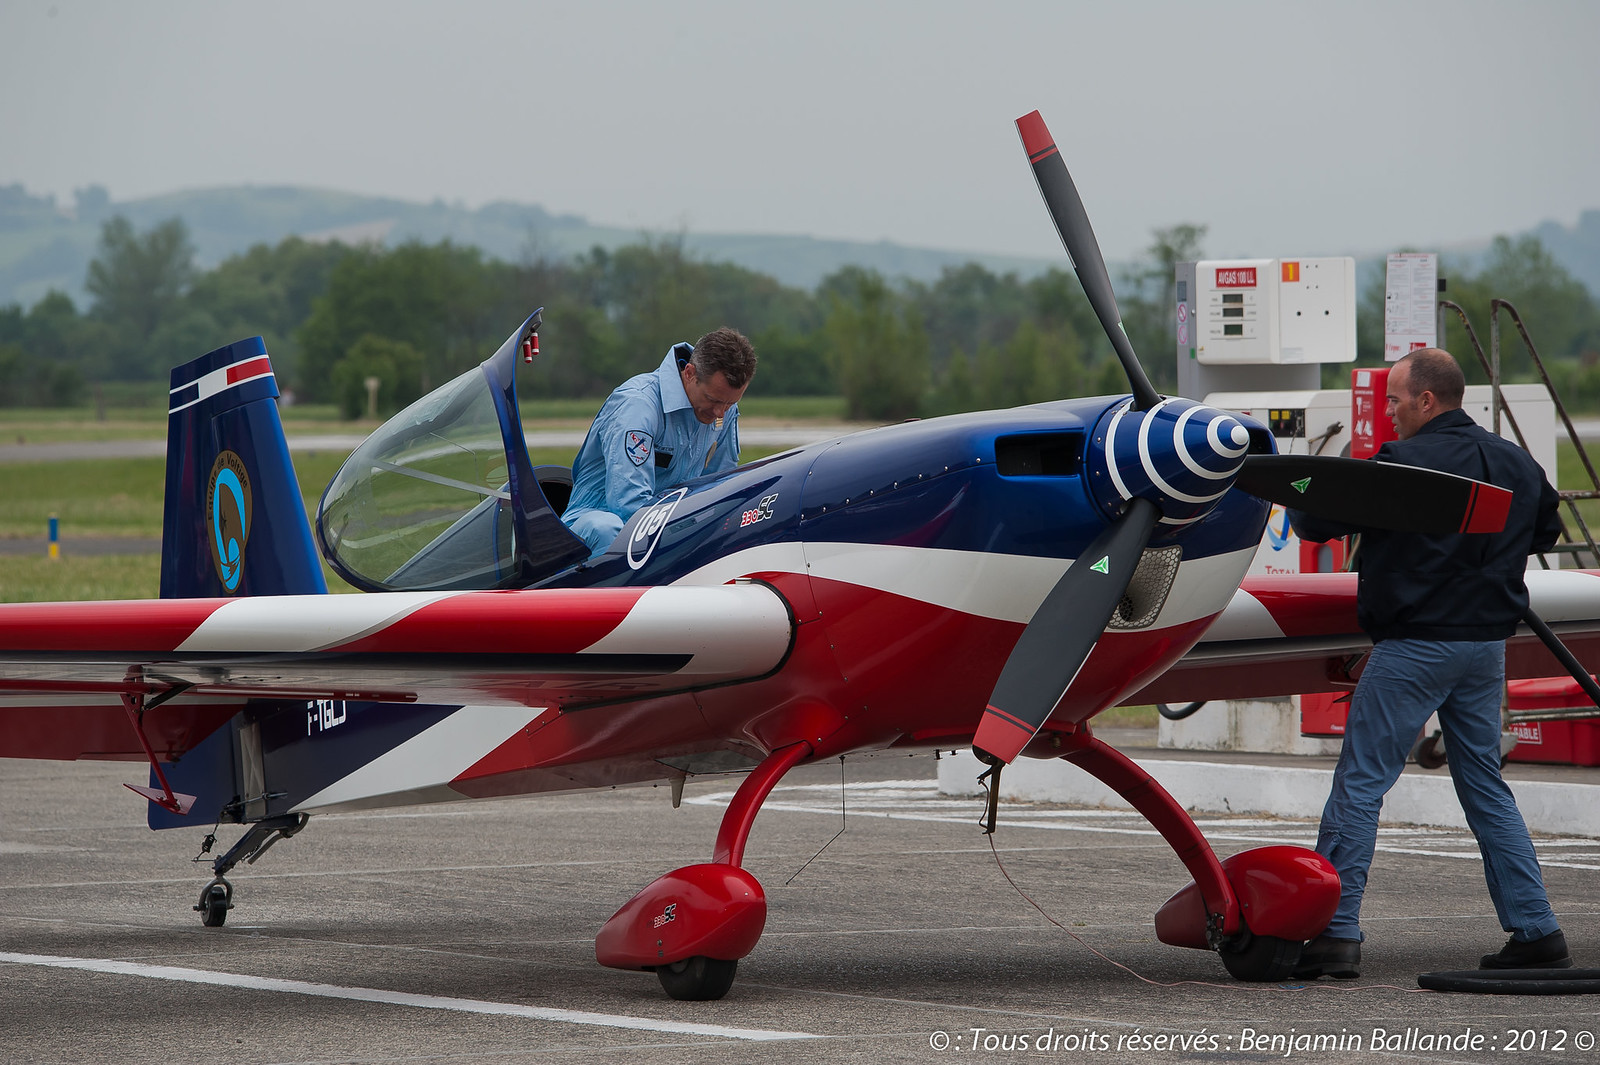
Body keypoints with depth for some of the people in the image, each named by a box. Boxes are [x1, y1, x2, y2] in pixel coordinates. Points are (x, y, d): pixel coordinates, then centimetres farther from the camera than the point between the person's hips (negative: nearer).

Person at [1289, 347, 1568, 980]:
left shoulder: (1403, 464, -13)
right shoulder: (1516, 465, 8)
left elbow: (1315, 523, -11)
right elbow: (1546, 531, 26)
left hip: (1414, 644, -7)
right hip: (1488, 642, 7)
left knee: (1359, 784, -2)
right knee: (1485, 787, 14)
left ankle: (1335, 933, -5)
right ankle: (1537, 933, 10)